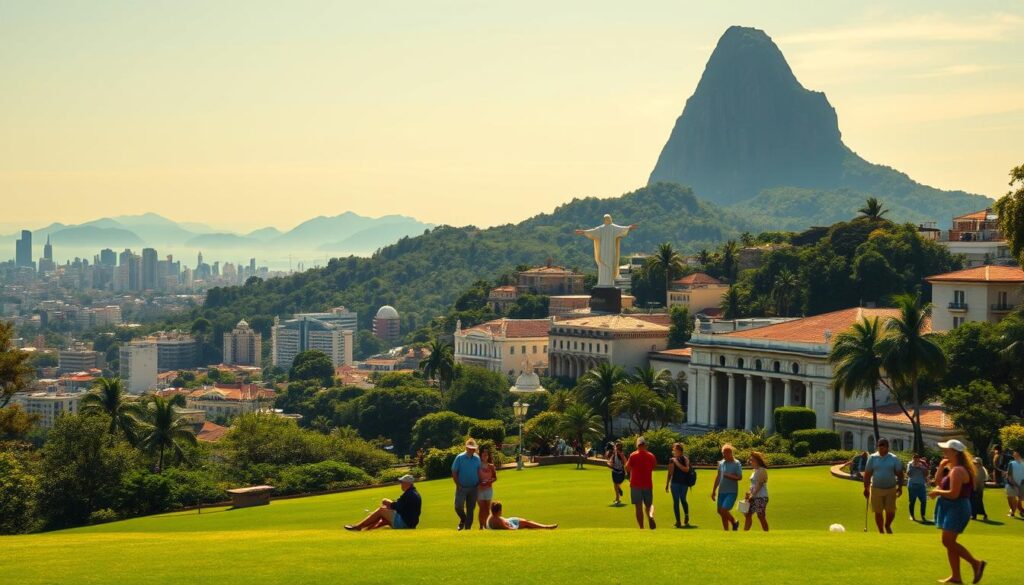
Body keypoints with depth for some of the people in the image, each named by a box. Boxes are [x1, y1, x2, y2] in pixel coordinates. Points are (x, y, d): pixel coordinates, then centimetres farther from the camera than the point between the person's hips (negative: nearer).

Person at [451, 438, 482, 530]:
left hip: (474, 488, 3)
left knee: (471, 509, 5)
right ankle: (463, 519, 19)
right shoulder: (460, 458, -6)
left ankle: (467, 527, 13)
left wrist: (478, 484, 0)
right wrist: (458, 485, -9)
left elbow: (479, 472, 11)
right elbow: (454, 472, -4)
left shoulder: (477, 458, 4)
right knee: (458, 506, -12)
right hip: (462, 487, -3)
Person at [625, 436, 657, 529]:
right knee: (649, 504, 12)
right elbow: (654, 467, 15)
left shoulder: (633, 455, -8)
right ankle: (651, 515, -20)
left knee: (638, 507, 3)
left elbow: (627, 468, -6)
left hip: (635, 485, -2)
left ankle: (641, 527, -1)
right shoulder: (651, 456, 2)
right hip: (648, 485, 2)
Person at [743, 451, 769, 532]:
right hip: (754, 497, 9)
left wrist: (752, 495, -18)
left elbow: (759, 485, -17)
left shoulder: (762, 470, -12)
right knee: (748, 514, 5)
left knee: (761, 516, -4)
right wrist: (749, 493, 5)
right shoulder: (755, 470, 15)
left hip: (761, 497, -9)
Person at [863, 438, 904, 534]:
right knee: (878, 512, 3)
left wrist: (900, 487, -3)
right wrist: (866, 488, 0)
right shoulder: (872, 458, 1)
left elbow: (899, 474, 5)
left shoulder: (894, 459, 2)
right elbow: (867, 474, 3)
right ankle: (881, 532, 17)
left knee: (891, 512, -2)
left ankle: (887, 525, 28)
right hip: (876, 489, 0)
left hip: (891, 489, 0)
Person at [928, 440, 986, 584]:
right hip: (951, 509, 11)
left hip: (957, 509, -11)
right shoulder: (954, 468, 14)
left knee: (948, 541, -12)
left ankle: (976, 563, -5)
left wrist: (937, 492, -11)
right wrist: (941, 467, 6)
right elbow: (939, 482, 19)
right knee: (949, 542, 9)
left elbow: (953, 494, -26)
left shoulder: (957, 471, -18)